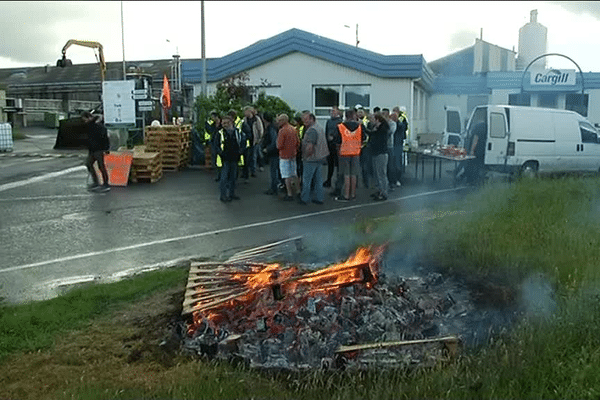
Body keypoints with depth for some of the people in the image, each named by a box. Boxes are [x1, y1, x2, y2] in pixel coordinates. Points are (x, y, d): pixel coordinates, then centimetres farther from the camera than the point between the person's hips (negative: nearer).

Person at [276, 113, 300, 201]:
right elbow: (298, 143, 10)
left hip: (284, 156, -7)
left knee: (287, 177, -1)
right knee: (294, 175, 16)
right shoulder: (293, 129, 5)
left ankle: (289, 194, 2)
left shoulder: (282, 131, -18)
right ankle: (296, 192, 24)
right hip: (293, 155, 7)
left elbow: (279, 145, -20)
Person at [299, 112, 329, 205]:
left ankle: (304, 199, 10)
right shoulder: (319, 127, 12)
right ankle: (319, 198, 17)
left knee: (306, 180, 2)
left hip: (311, 159, -9)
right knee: (319, 179, 12)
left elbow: (309, 147, -26)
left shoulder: (311, 130, -20)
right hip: (320, 158, 9)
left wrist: (305, 156, -12)